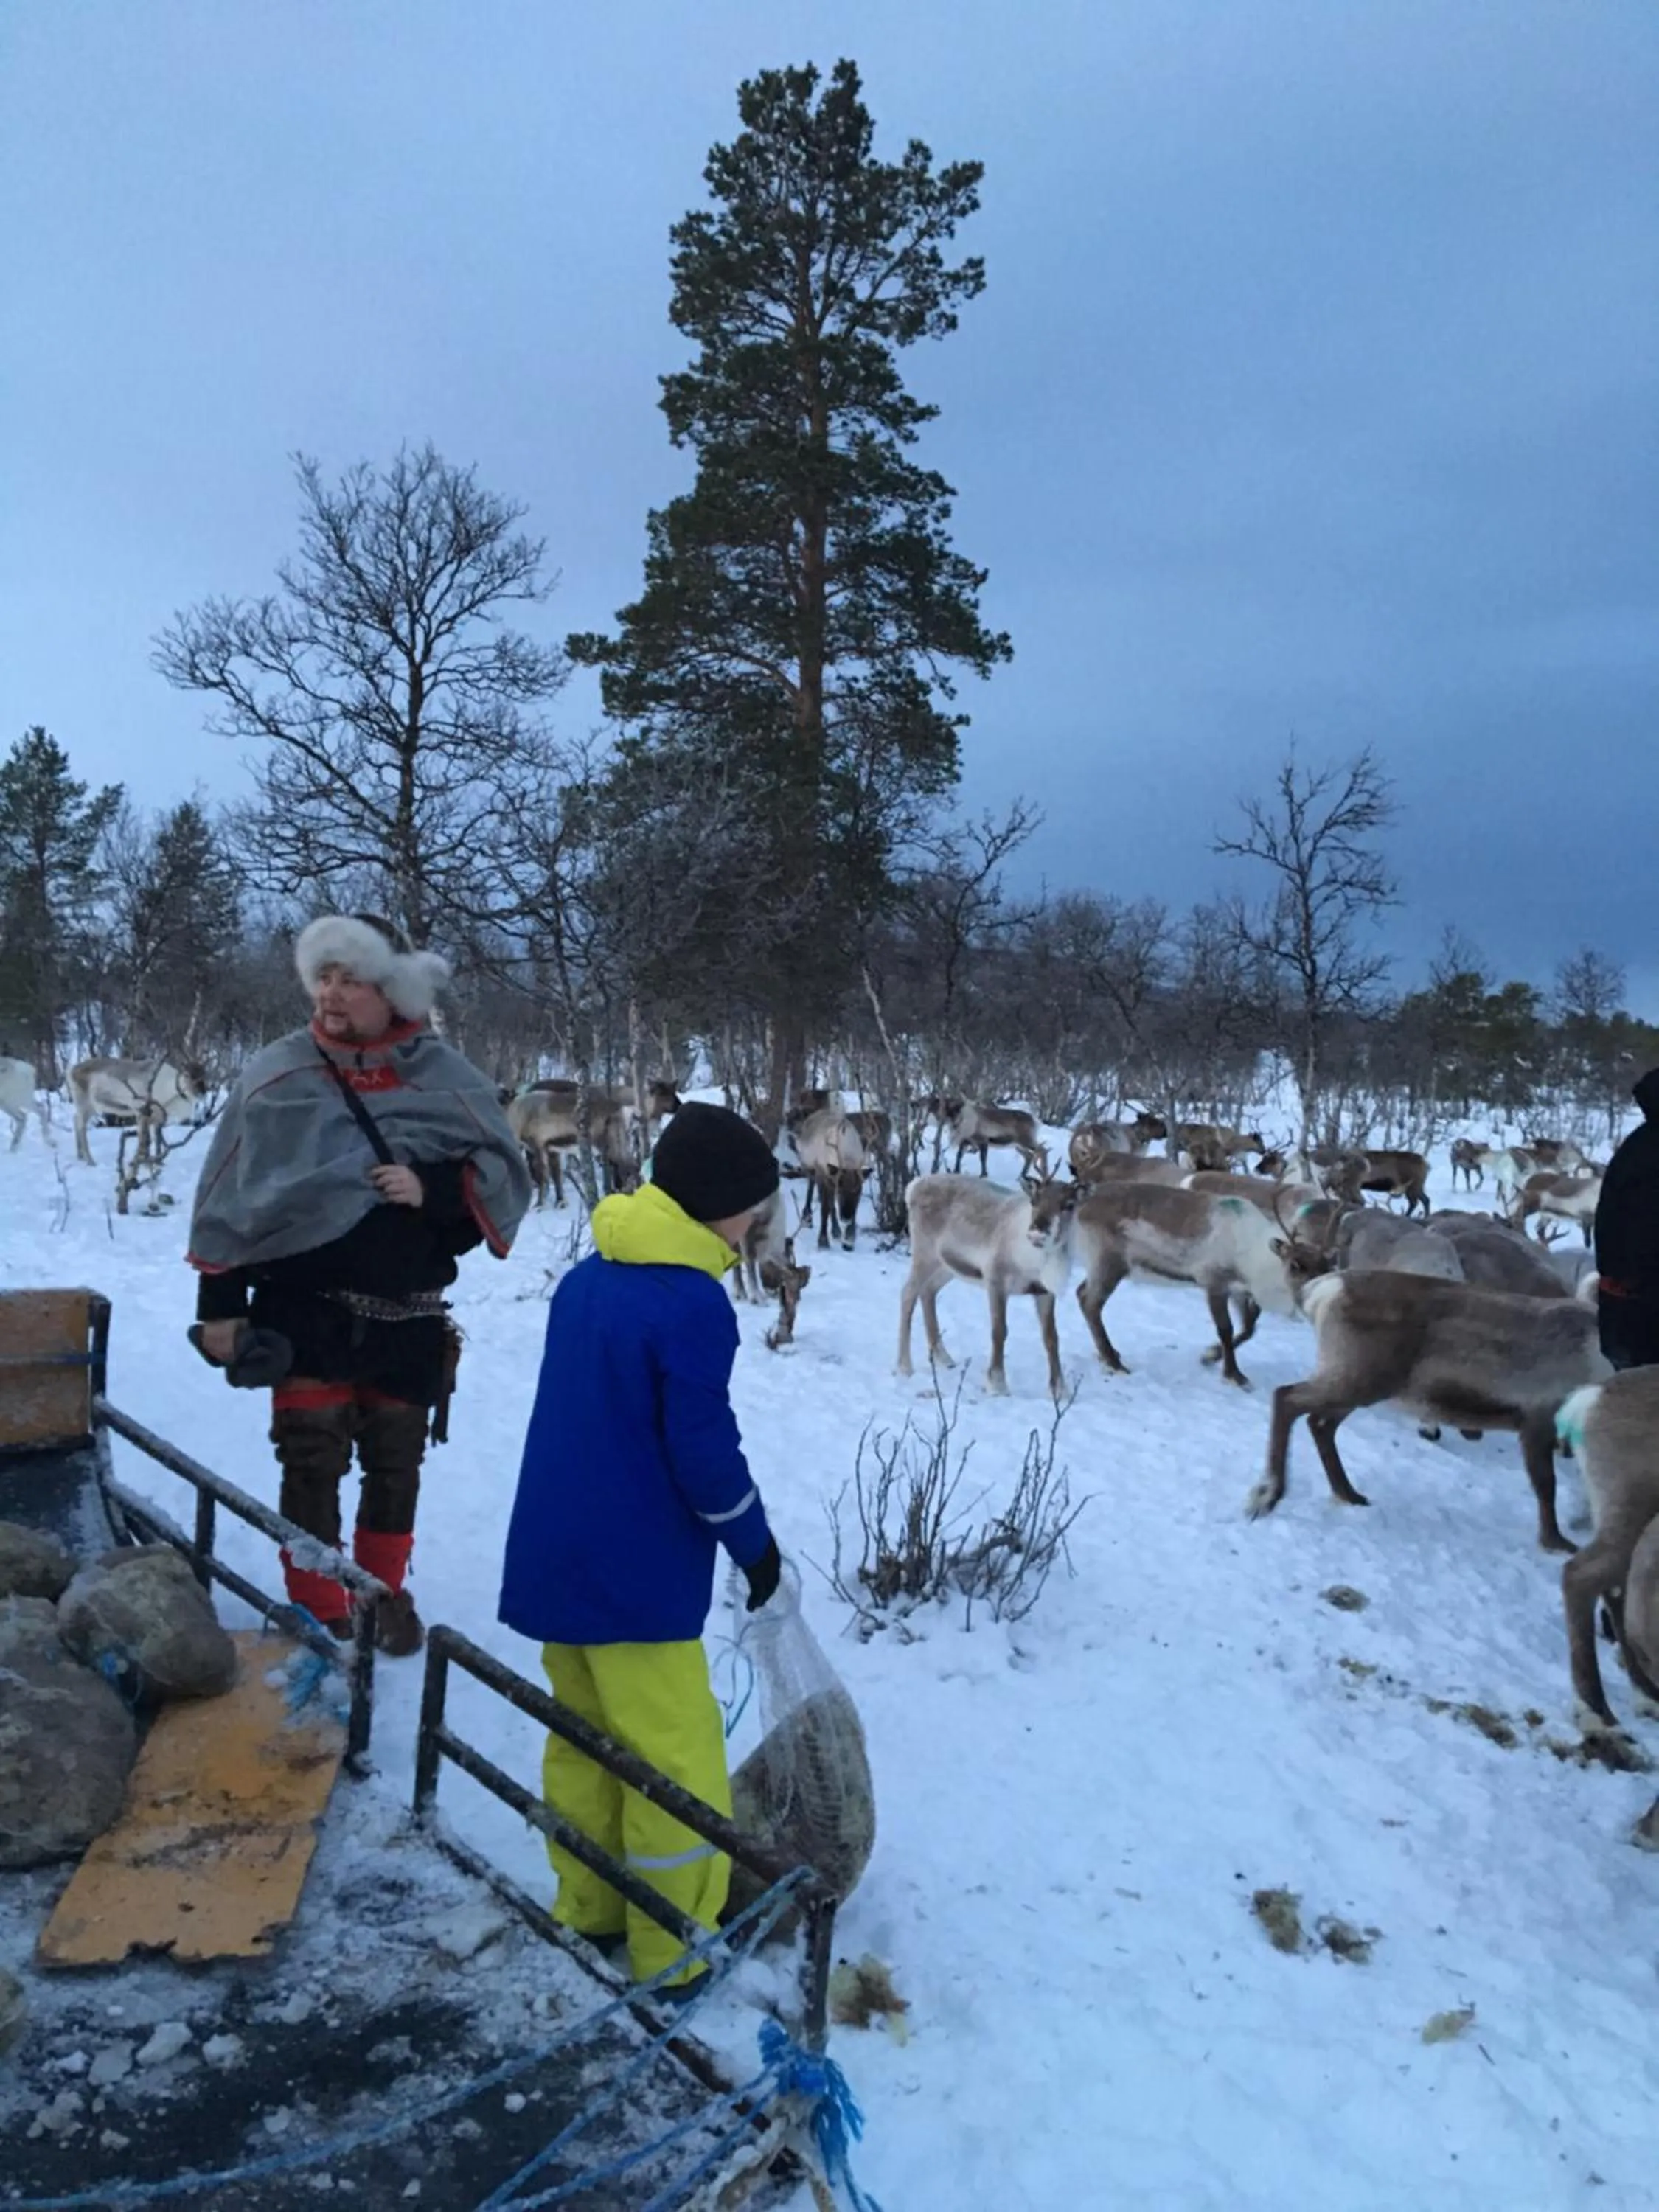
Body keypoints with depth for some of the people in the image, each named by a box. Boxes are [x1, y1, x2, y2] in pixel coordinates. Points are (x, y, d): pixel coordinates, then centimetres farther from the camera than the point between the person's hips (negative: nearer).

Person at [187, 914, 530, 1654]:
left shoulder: (445, 1081, -5)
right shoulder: (276, 1076, -4)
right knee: (312, 1463, 2)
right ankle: (316, 1611, 21)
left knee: (396, 1463, 14)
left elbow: (504, 1179, -2)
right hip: (303, 1310, -1)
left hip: (407, 1319, 1)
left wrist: (433, 1190, -19)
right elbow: (230, 1197, 0)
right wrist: (220, 1303, -1)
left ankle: (385, 1594, 35)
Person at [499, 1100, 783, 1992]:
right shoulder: (693, 1303, -20)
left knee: (586, 1737, 21)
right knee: (677, 1765, 6)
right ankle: (673, 1956, 18)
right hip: (635, 1577, -8)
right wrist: (754, 1542, -3)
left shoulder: (585, 1279, 6)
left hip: (554, 1559, 8)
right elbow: (703, 1449, -19)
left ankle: (587, 1912, 34)